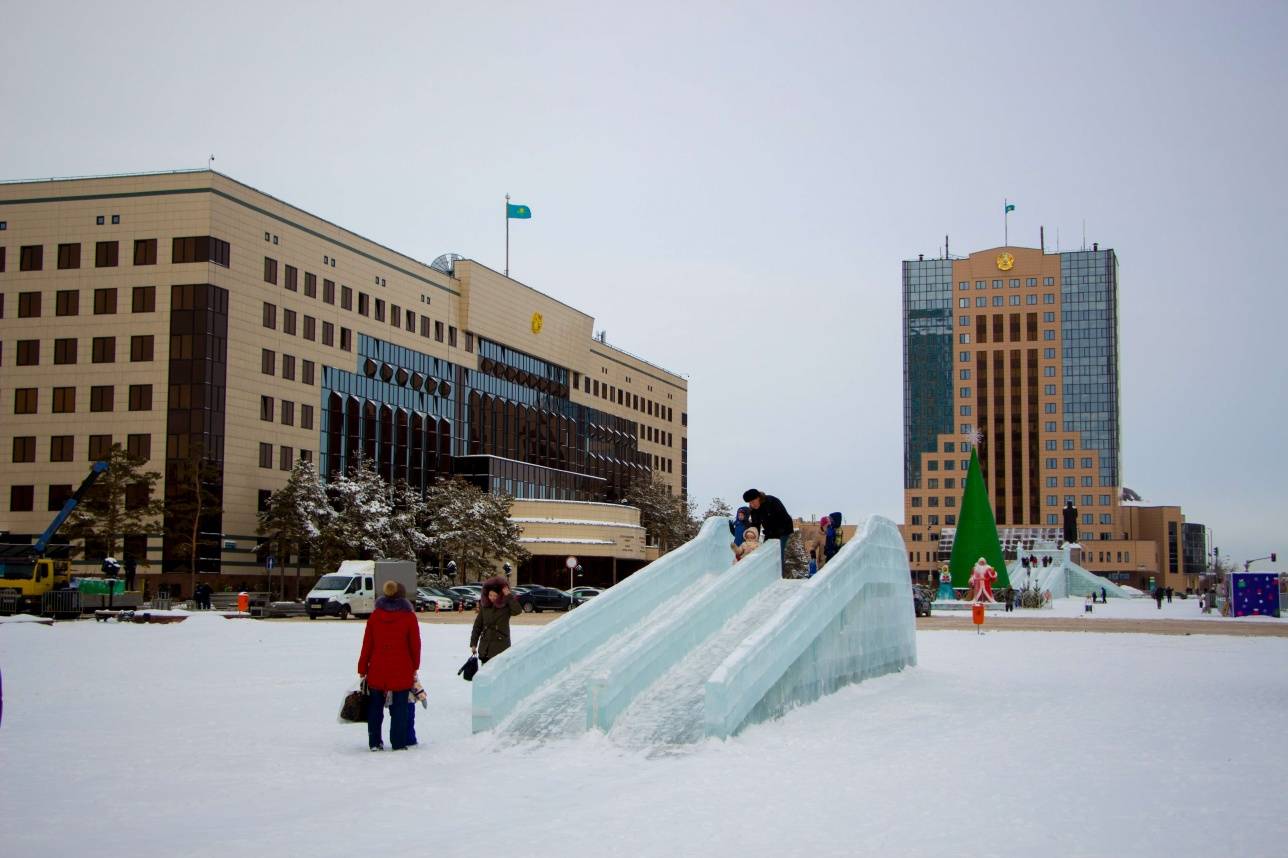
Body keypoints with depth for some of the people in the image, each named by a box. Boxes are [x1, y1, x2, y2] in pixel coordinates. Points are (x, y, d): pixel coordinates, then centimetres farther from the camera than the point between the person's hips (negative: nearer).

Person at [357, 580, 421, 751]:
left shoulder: (374, 616, 1)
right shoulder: (409, 616, -5)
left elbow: (367, 644, 3)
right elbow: (415, 644, 0)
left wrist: (362, 669, 9)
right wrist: (415, 667, 11)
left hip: (377, 671, 2)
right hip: (401, 672, -2)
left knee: (375, 708, 12)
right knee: (399, 709, 3)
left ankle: (374, 742, 14)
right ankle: (398, 743, 2)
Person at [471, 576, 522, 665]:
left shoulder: (506, 606, -5)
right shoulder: (484, 605, 5)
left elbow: (518, 610, -27)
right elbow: (477, 625, 10)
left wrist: (509, 595, -24)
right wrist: (473, 643, 8)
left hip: (500, 647, -4)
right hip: (485, 646, 4)